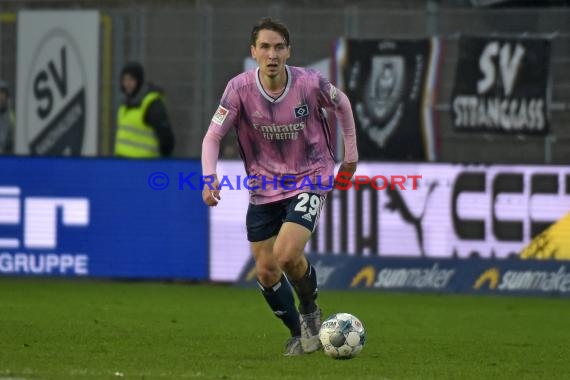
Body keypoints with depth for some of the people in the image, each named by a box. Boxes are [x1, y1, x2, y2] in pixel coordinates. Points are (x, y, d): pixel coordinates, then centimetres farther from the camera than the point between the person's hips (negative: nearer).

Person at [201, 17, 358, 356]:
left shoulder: (310, 83, -17)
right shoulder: (240, 88, -16)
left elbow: (342, 103, 4)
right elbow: (213, 136, -10)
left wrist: (351, 153, 11)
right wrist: (210, 176, -27)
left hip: (309, 181, -3)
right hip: (264, 186, 3)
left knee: (286, 255, -23)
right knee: (266, 271, 3)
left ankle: (310, 310, 8)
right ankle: (299, 333, 27)